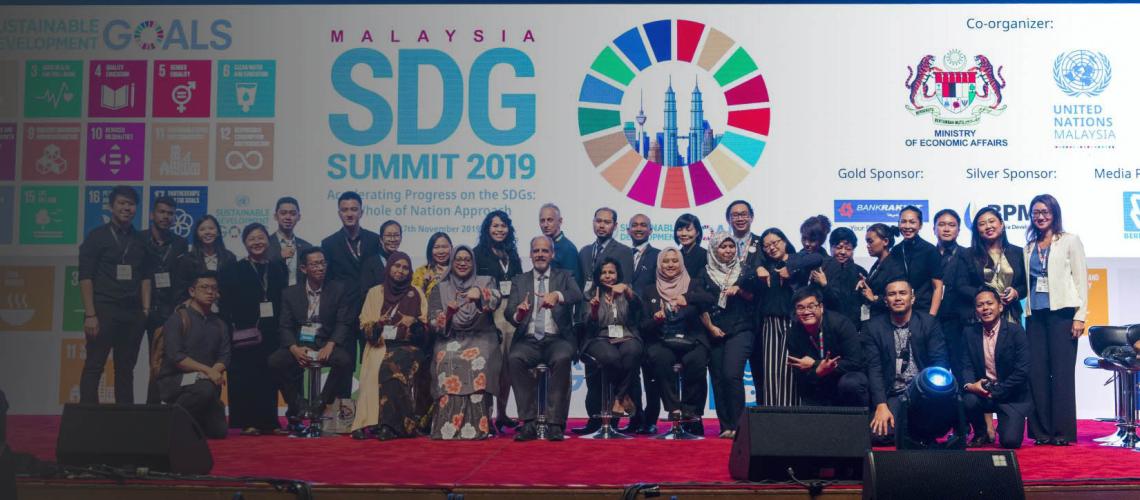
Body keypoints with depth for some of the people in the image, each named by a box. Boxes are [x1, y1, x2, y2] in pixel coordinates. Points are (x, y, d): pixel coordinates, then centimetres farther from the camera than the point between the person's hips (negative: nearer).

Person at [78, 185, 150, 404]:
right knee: (94, 366, -4)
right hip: (104, 310, -4)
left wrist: (146, 310, 1)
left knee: (126, 368, 7)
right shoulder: (97, 236, 1)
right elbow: (85, 277, -4)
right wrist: (90, 314, -11)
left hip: (133, 313, 4)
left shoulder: (140, 240, 12)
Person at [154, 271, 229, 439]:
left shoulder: (220, 325, 15)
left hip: (206, 382, 6)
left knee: (218, 431, -10)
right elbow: (175, 356, -15)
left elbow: (224, 358, 4)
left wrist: (216, 371, -19)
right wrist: (207, 370, -24)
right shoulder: (178, 318, -3)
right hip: (173, 380, -6)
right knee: (205, 388, -36)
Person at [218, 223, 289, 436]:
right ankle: (247, 422, -1)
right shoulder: (234, 270, 6)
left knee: (269, 377, 3)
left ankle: (268, 421, 8)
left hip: (272, 333, 3)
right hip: (245, 335, -3)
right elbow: (224, 303, -1)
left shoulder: (278, 269, 14)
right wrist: (233, 326, -12)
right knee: (246, 377, -4)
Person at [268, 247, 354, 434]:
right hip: (299, 344, 1)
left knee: (345, 360, -32)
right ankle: (297, 408, -11)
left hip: (326, 344, -1)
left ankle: (321, 406, -13)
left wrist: (330, 345, -18)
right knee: (275, 361, -28)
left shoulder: (338, 290, 6)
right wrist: (294, 348, -18)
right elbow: (285, 326, 3)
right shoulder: (290, 294, 9)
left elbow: (343, 323, 0)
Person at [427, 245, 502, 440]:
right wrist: (448, 313, -16)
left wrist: (480, 293, -32)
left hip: (480, 338, -1)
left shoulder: (486, 282, 13)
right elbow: (433, 323, 5)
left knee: (478, 360, -33)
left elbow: (495, 300, -11)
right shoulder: (440, 289, 15)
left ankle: (476, 426, -30)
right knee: (447, 359, -32)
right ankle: (448, 425, -30)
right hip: (450, 339, 1)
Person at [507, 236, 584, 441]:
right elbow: (509, 314, 4)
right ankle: (528, 422, -26)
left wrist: (557, 295, -33)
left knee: (562, 358, -34)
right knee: (514, 358, -31)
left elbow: (577, 295, -10)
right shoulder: (519, 281, 16)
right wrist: (518, 314, -22)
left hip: (557, 339, -1)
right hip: (528, 340, 1)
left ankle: (555, 424, -29)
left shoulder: (564, 277, 13)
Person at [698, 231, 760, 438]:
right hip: (714, 333, 2)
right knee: (718, 378, -1)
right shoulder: (705, 273, 10)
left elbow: (753, 297, 10)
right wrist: (710, 327, -5)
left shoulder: (745, 270, 10)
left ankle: (736, 425, -14)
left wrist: (739, 290, -8)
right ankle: (726, 427, 5)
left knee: (732, 375, -17)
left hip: (740, 330, -2)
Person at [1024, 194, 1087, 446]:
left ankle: (1063, 432, 0)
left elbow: (1081, 280, -1)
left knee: (1061, 372, -5)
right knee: (1037, 372, 1)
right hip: (1036, 315, 4)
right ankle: (1042, 431, 6)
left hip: (1061, 313, -4)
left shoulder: (1070, 241, 3)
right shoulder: (1030, 247, 16)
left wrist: (1080, 317, -9)